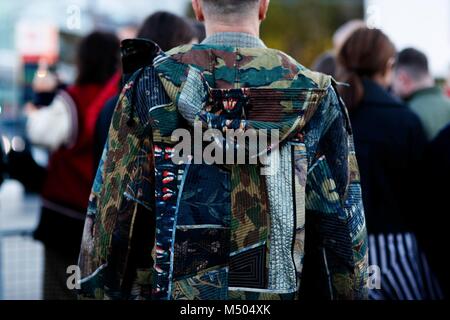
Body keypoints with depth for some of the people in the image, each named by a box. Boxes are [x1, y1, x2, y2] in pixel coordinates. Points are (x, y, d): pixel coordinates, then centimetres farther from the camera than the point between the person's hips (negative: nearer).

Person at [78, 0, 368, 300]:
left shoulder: (151, 87, -4)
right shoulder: (315, 98, -2)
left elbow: (112, 217, -4)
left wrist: (98, 292, 4)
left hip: (173, 289, 0)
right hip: (282, 290, 1)